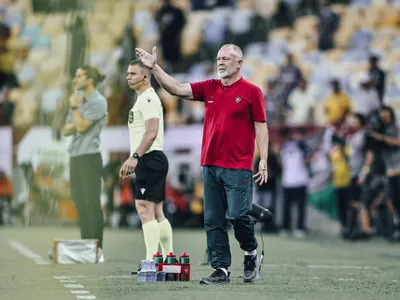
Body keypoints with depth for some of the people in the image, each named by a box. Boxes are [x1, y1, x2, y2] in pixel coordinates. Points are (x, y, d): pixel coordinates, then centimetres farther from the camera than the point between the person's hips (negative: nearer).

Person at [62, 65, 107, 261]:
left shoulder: (98, 102, -8)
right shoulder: (78, 99, 16)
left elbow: (82, 126, -16)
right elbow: (67, 130, 15)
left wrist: (74, 107, -6)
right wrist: (75, 125, -6)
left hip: (89, 157, -8)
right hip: (75, 157, 8)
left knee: (92, 204, -10)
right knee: (80, 204, 8)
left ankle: (97, 250, -10)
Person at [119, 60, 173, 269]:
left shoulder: (147, 99, -12)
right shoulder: (143, 99, 21)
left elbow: (151, 132, -23)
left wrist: (134, 156, -28)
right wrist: (134, 160, 26)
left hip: (150, 159, -11)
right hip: (150, 160, 11)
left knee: (145, 209, -14)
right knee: (156, 212, 12)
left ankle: (151, 260, -17)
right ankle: (169, 258, 14)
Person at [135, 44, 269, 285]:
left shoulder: (251, 91, -2)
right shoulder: (209, 88, 12)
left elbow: (261, 127, -4)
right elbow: (176, 89, 7)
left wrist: (263, 160, -11)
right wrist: (155, 67, -3)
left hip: (238, 167, -5)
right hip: (210, 165, 6)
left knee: (238, 215, -10)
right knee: (213, 221, 3)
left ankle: (251, 253, 16)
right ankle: (221, 270, 7)